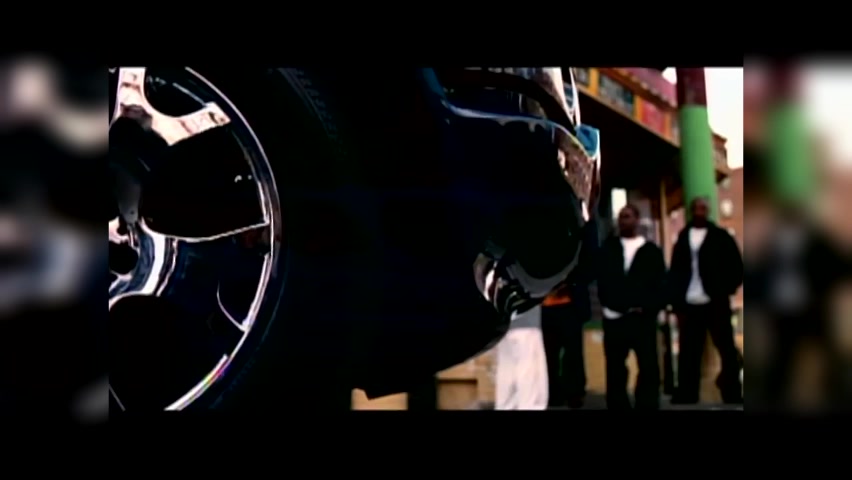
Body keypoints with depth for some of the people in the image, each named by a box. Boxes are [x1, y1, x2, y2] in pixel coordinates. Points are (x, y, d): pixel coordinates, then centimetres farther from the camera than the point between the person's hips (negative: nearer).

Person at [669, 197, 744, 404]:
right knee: (688, 357, 3)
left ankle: (733, 398, 11)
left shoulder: (721, 236, 4)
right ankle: (685, 399, 8)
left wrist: (724, 293, -7)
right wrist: (677, 306, 3)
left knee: (728, 354, 2)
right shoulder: (682, 238, 11)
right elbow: (675, 273, 9)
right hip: (689, 306, 2)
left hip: (715, 305, -2)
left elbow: (736, 268, 1)